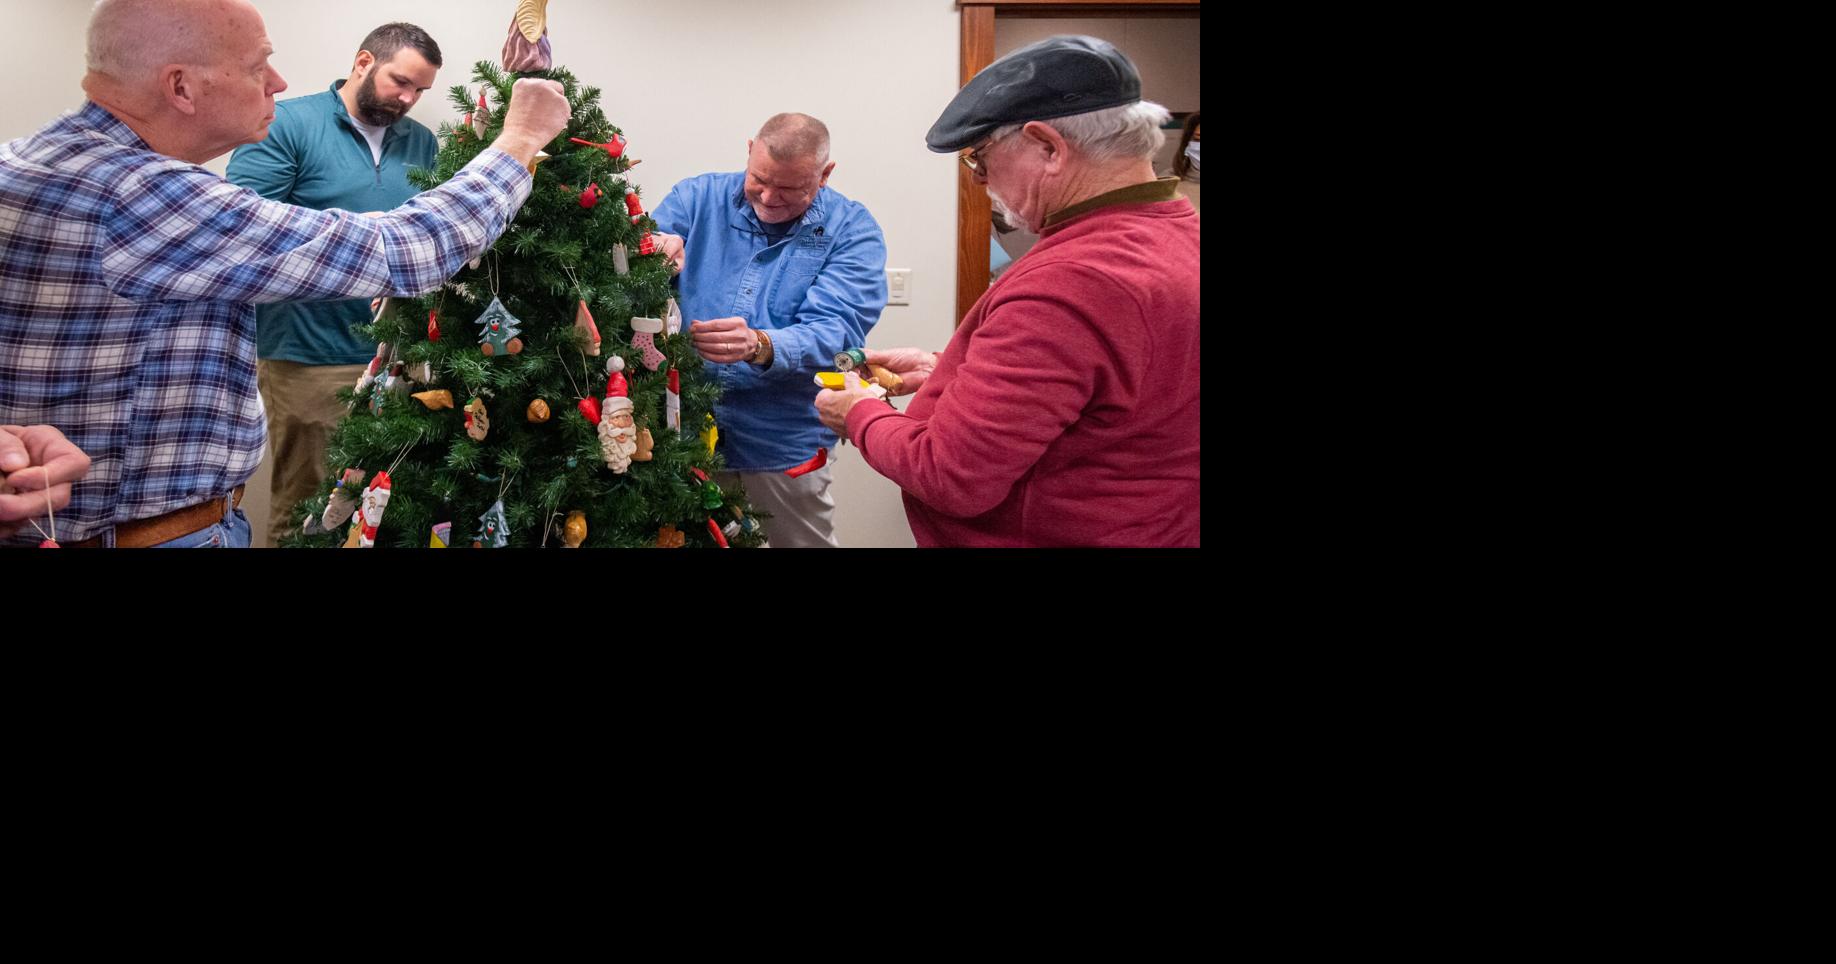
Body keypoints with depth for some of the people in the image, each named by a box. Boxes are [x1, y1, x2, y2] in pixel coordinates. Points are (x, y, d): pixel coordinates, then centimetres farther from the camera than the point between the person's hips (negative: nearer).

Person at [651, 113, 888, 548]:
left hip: (784, 441, -1)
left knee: (802, 539, 13)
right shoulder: (698, 197, 0)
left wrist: (760, 346, -39)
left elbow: (835, 331, -19)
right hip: (682, 423, 2)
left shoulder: (851, 230, -6)